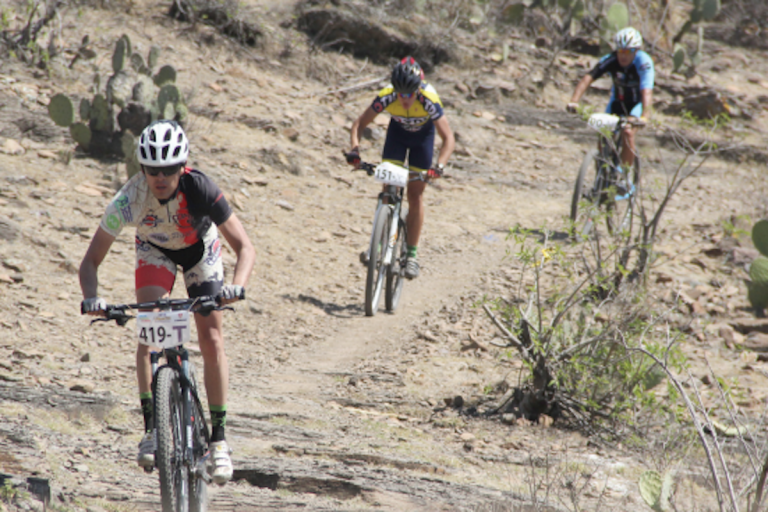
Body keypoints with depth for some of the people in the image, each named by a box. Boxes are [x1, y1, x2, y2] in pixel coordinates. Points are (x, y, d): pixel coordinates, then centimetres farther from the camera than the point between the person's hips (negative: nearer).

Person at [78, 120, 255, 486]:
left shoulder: (200, 188, -38)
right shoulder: (129, 200, -36)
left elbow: (245, 247, -37)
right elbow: (91, 260, -31)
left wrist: (237, 285, -56)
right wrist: (91, 297, -51)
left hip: (200, 249, 0)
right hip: (155, 250, 0)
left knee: (212, 339, -8)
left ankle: (218, 436, 2)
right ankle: (151, 426, -18)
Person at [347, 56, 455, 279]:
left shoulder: (429, 100, -39)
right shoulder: (386, 97, -34)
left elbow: (448, 139, -36)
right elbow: (360, 123, -23)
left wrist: (439, 166, -50)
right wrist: (355, 149, -40)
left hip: (423, 133, -2)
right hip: (398, 130, 2)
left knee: (415, 194, -4)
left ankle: (412, 253, 4)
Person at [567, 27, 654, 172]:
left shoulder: (643, 62, -32)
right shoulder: (610, 60, -25)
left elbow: (646, 91, -44)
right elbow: (588, 78, -34)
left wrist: (644, 116, -60)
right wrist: (573, 101, -50)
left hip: (637, 103, -3)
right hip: (618, 100, 3)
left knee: (628, 132, -25)